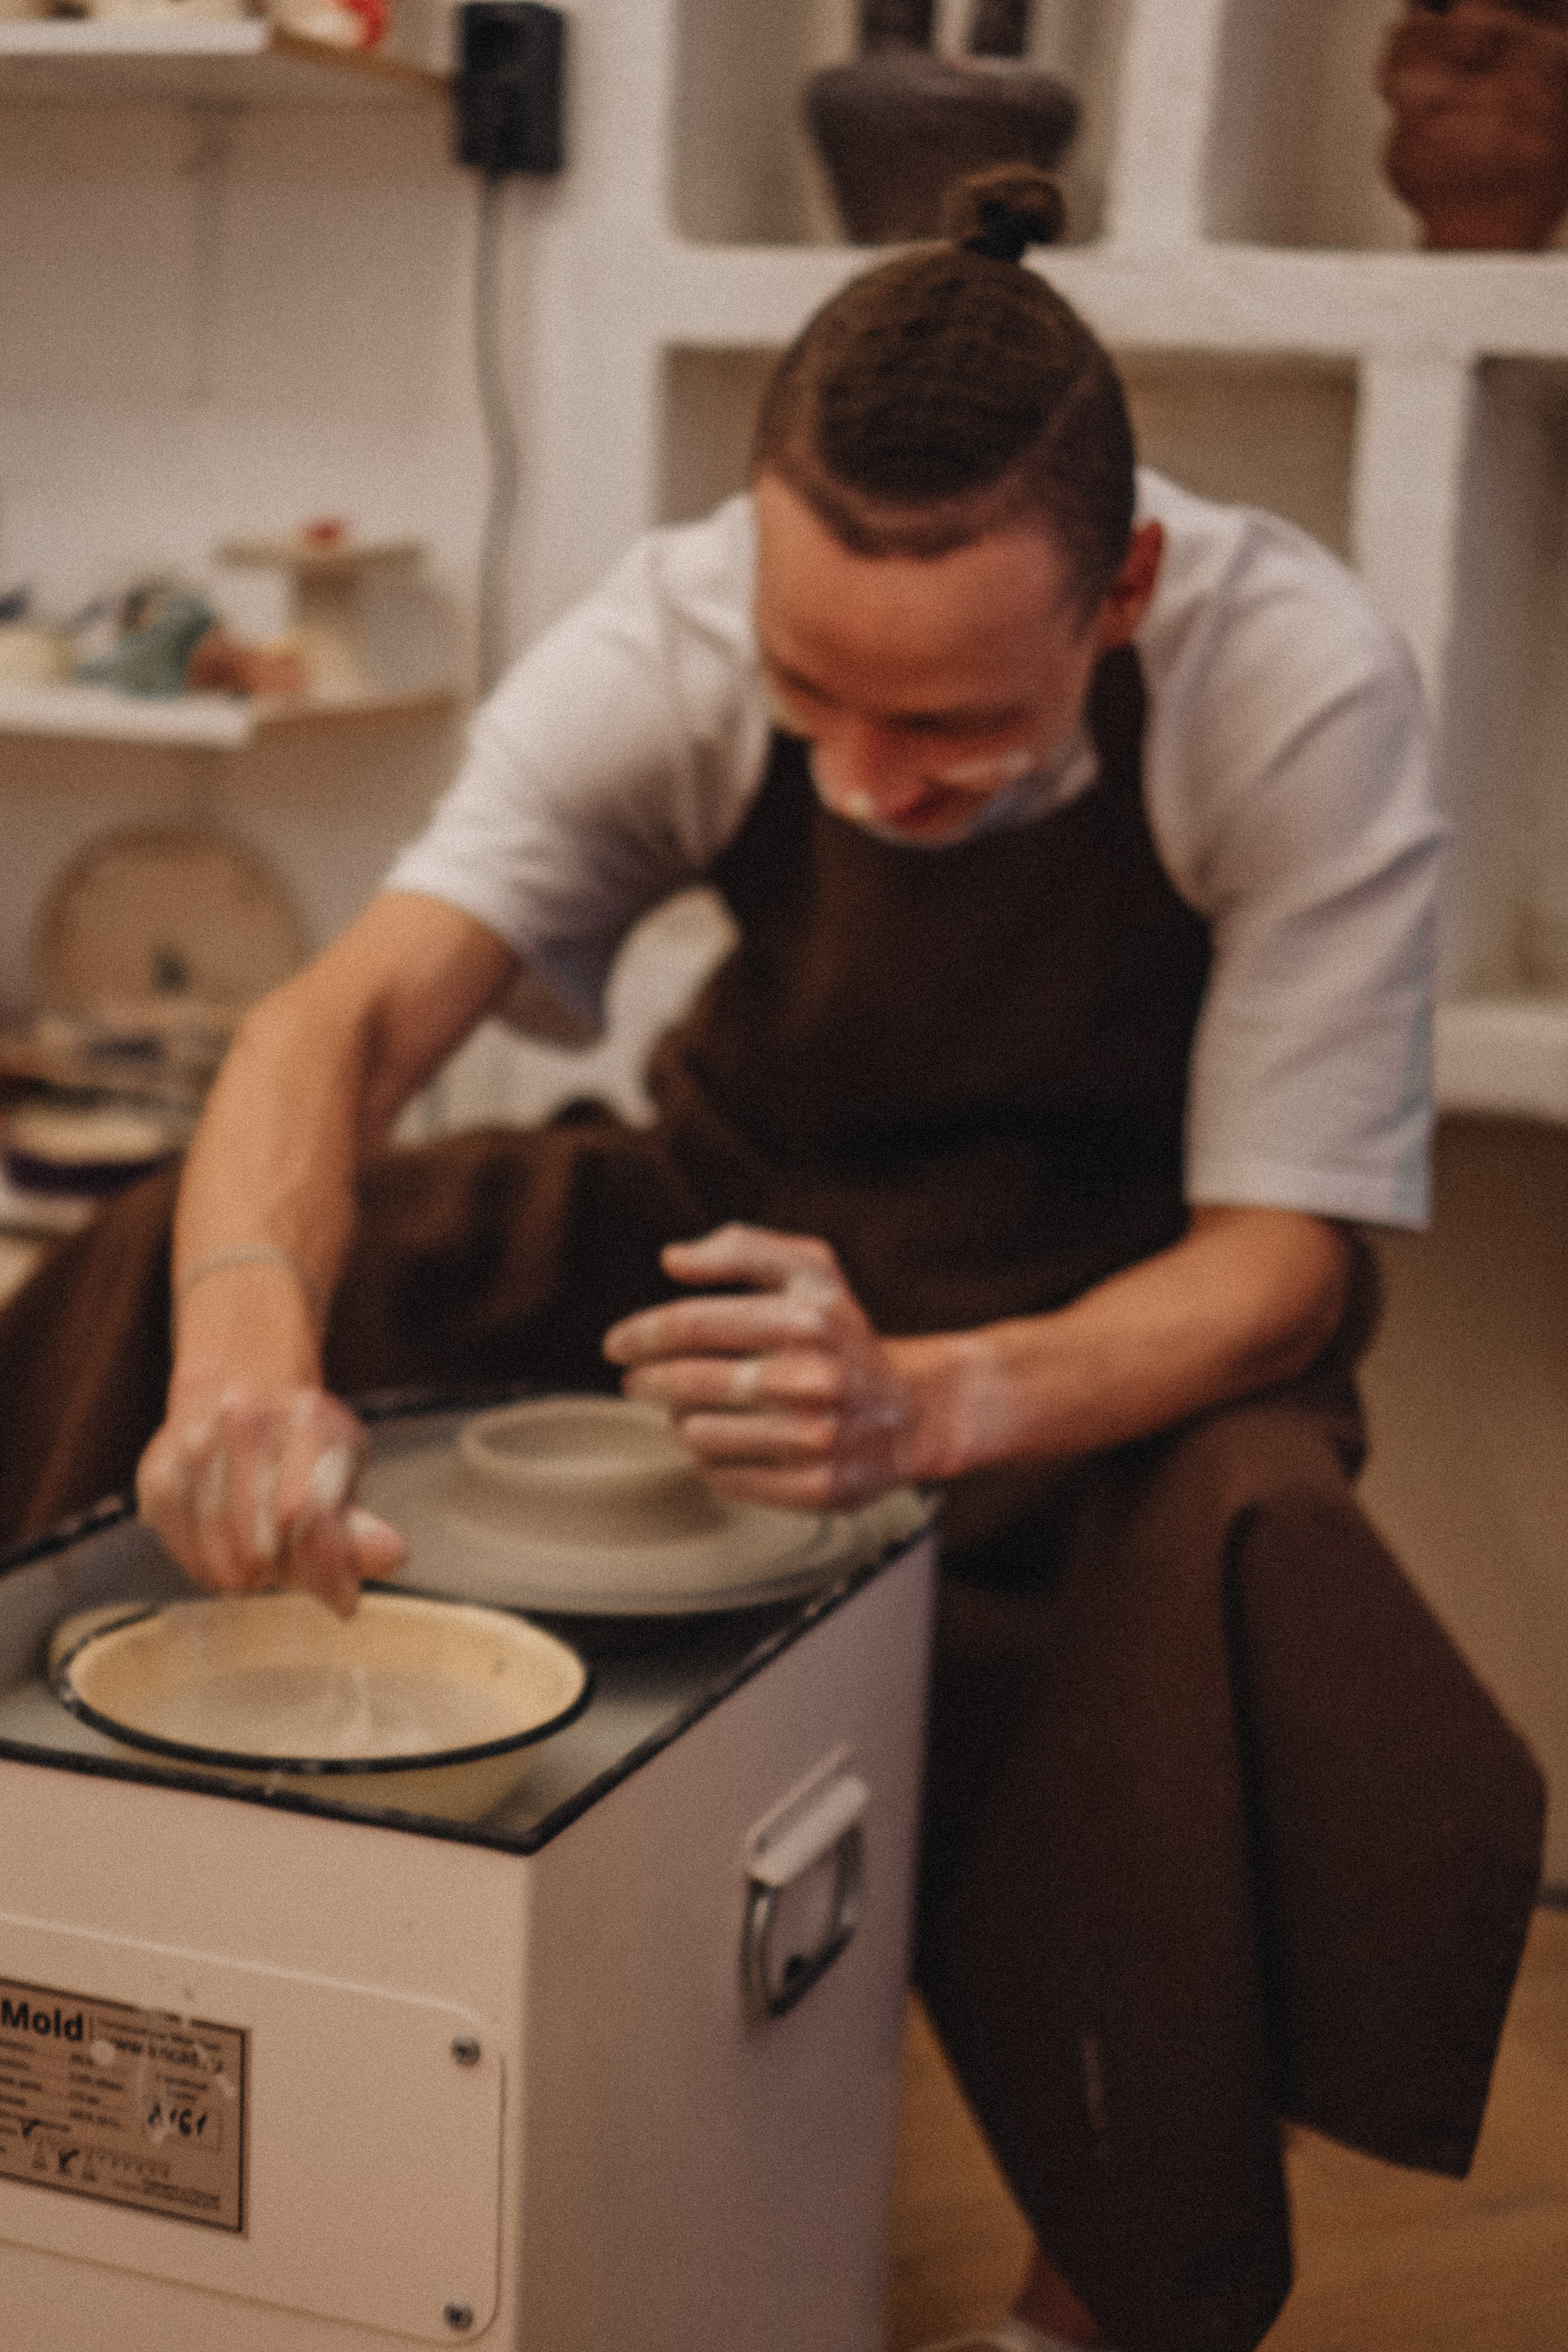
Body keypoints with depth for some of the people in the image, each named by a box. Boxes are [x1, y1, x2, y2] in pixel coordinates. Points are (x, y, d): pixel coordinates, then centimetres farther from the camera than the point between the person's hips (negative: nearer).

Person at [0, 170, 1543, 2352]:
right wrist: (251, 1336, -52)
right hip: (749, 1210, 3)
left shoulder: (1302, 687, -27)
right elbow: (348, 1009, -29)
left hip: (1127, 1296, -2)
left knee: (1231, 1546, -38)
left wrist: (927, 1404, -45)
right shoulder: (683, 627, -21)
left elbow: (1279, 1258, -24)